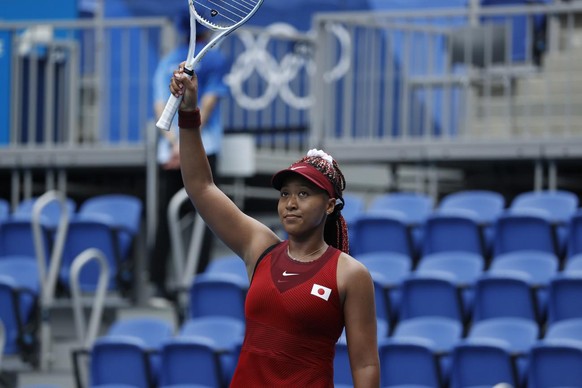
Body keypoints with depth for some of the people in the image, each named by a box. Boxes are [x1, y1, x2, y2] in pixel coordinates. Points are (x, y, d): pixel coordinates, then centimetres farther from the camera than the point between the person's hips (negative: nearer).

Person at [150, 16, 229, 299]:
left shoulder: (167, 63, 13)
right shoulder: (215, 59, 3)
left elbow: (160, 106, 1)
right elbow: (208, 102, -8)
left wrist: (175, 143, -8)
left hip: (169, 150, 3)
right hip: (204, 148, -3)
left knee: (165, 219, 5)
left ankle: (158, 281, 1)